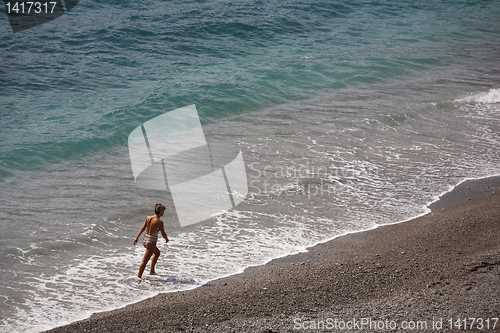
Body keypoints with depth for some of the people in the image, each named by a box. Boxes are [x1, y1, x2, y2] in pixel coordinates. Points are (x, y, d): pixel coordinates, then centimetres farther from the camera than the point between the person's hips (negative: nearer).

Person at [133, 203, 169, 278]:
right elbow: (163, 234, -7)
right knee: (144, 261, -3)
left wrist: (137, 237, 20)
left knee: (157, 253, 30)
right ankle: (139, 277, -1)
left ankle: (152, 271, 36)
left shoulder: (149, 218, 2)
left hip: (145, 240, 8)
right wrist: (166, 239, 13)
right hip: (151, 242, -8)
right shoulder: (159, 222, -16)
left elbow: (143, 228, 11)